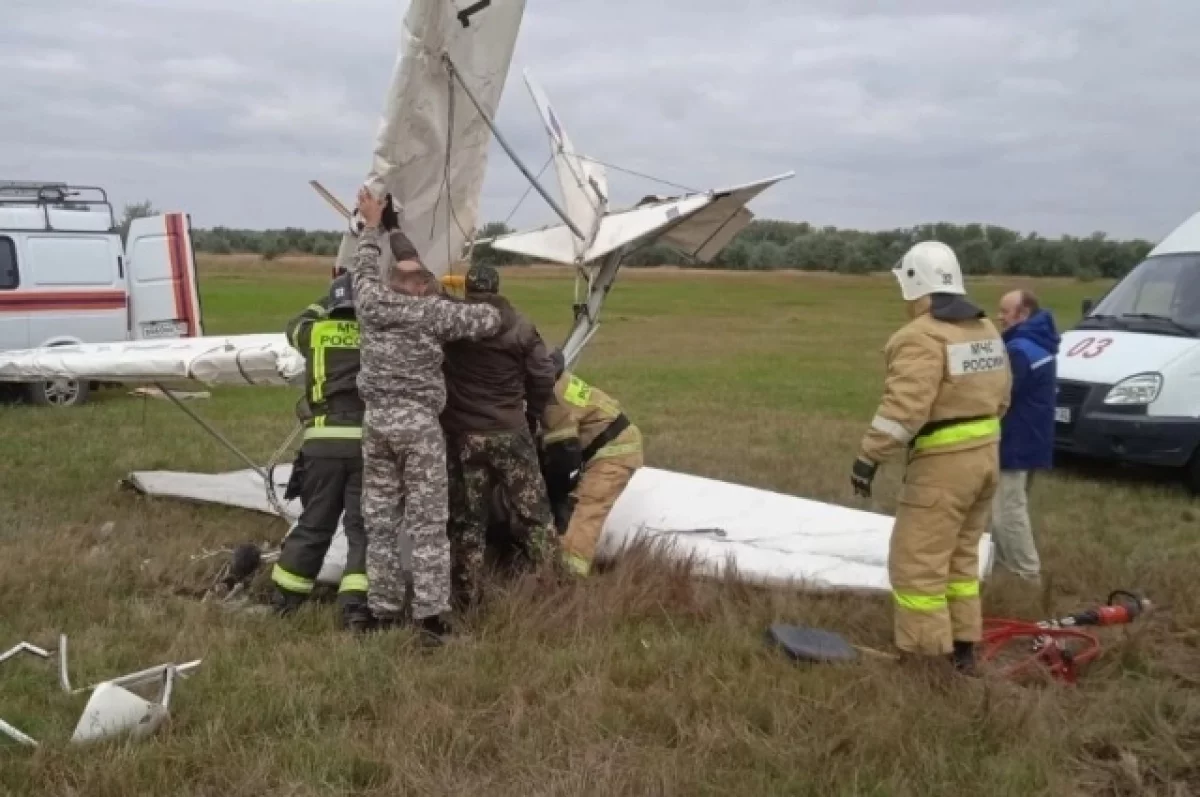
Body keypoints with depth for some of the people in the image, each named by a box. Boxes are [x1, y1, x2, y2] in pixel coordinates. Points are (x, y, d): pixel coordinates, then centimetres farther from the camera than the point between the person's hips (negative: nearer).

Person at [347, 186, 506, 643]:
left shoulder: (369, 300, 0)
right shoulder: (433, 312, -11)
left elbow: (362, 267, 22)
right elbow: (489, 321, -5)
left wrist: (373, 226, 36)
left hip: (376, 420, 4)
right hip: (419, 422, -4)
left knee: (379, 519, 10)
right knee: (427, 522, 0)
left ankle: (384, 612, 16)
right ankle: (430, 616, -1)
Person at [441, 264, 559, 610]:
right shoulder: (520, 327, -6)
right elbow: (543, 376, 0)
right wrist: (531, 410, 14)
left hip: (462, 436, 1)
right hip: (510, 434, 0)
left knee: (466, 520, 11)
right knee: (532, 514, 9)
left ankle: (467, 597, 14)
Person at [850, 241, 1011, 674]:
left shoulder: (921, 336, -17)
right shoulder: (987, 330, 12)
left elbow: (904, 407, -25)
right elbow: (1000, 396, 17)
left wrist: (869, 457, -21)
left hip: (944, 463, -9)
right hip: (985, 454, 9)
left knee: (917, 564, -1)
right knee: (960, 557, 20)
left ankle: (927, 658, 2)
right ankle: (963, 647, 26)